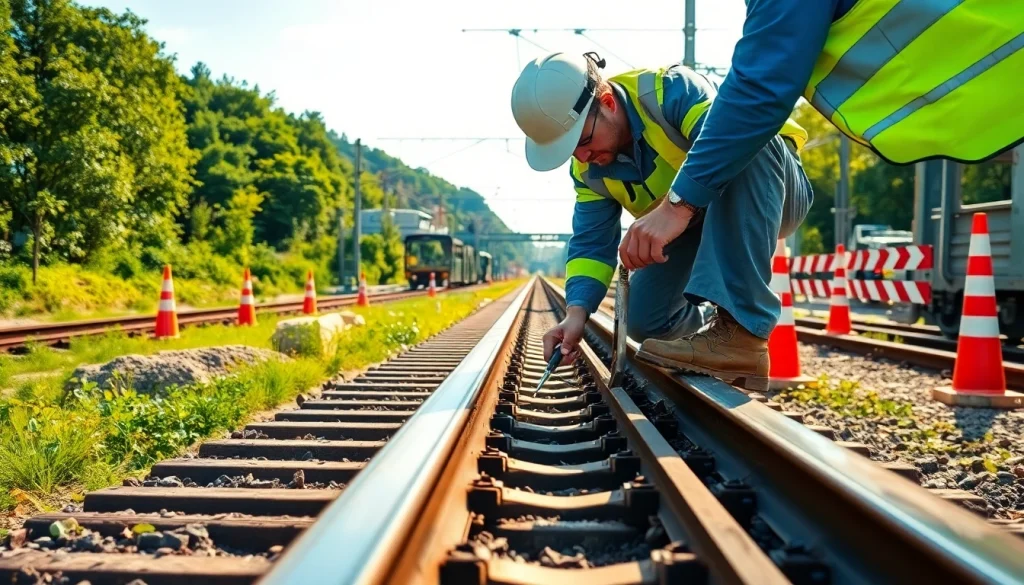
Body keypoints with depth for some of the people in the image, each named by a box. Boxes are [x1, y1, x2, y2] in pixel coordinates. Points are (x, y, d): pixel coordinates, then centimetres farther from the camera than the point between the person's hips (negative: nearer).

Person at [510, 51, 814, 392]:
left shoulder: (672, 90, -29)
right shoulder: (588, 169, -7)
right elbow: (592, 242, -8)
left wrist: (677, 206, -59)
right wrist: (577, 310, -25)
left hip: (773, 194, -5)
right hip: (702, 225, 6)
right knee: (646, 322, -9)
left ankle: (741, 328, -42)